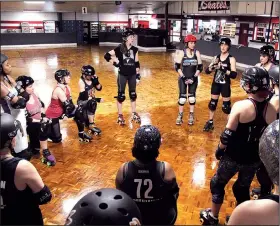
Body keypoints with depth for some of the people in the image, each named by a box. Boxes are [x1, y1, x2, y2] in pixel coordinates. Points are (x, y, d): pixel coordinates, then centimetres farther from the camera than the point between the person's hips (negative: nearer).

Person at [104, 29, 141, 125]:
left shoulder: (135, 49, 3)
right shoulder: (119, 49, -9)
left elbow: (137, 63, 8)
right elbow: (107, 55, -6)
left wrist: (138, 75, 7)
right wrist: (114, 62, -11)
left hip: (132, 75, 4)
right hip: (122, 75, -4)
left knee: (133, 94, 12)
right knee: (121, 95, 4)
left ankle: (134, 114, 26)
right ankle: (120, 115, 16)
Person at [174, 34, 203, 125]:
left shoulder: (197, 53, -2)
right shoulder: (182, 52, -8)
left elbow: (200, 67, -1)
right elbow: (177, 66, -9)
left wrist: (194, 77, -10)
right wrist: (183, 77, -15)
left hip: (193, 79, 2)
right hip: (183, 78, -2)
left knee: (192, 97, 6)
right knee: (182, 97, -1)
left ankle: (191, 116, 19)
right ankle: (180, 116, 14)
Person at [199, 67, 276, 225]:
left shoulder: (241, 106, -22)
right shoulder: (271, 109, -7)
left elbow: (228, 135, -18)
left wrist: (220, 149, -1)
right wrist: (260, 154, 17)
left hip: (234, 157, -4)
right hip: (254, 159, 4)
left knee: (218, 184, 20)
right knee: (243, 189, 25)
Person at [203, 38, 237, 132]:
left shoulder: (231, 59, -9)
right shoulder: (216, 57, 3)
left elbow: (234, 75, -18)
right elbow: (207, 71, 0)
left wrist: (224, 70, -32)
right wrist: (212, 67, -20)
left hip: (225, 85, -5)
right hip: (215, 84, 5)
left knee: (226, 106, 0)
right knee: (212, 103, 15)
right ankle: (210, 123, 30)